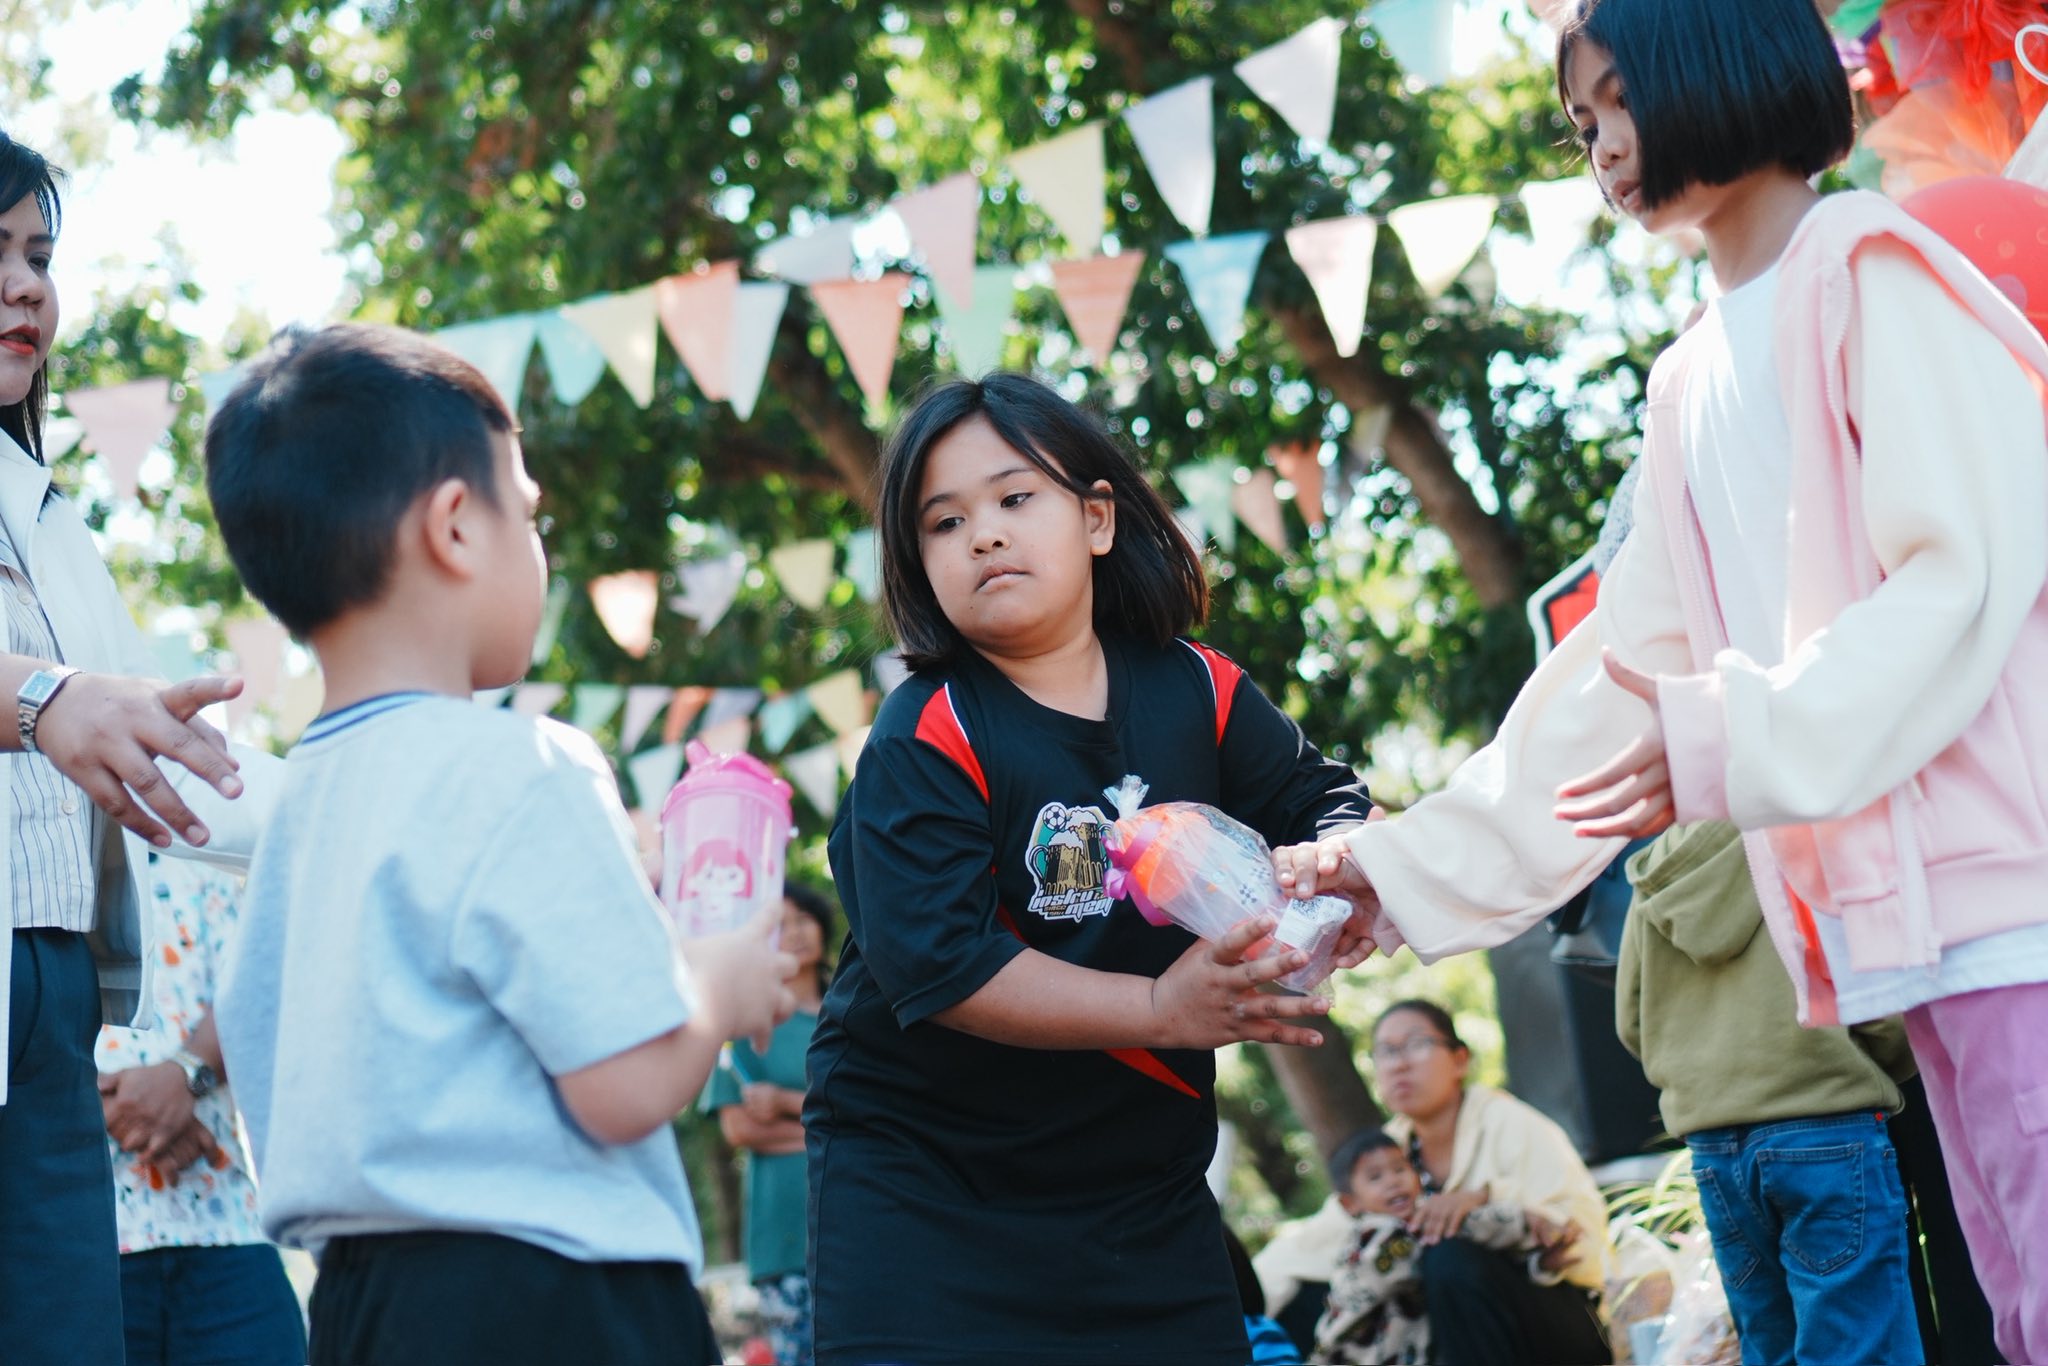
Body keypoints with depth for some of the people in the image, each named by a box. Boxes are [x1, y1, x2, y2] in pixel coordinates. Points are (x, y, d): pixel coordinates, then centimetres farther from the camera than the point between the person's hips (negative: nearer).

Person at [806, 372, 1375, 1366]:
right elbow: (939, 965, -24)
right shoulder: (925, 744, -15)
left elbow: (1326, 802, 8)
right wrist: (1161, 1010, -29)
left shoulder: (1193, 691, 1)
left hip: (1146, 1187, 5)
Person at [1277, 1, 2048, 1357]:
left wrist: (1743, 739, -16)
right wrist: (1412, 868, 13)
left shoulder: (1868, 267, -1)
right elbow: (1616, 683, 19)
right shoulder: (1695, 384, 21)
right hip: (1916, 930, 7)